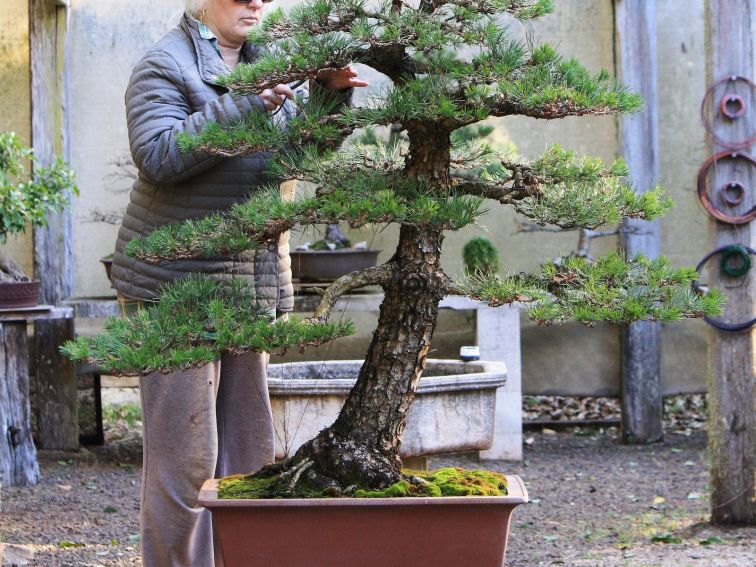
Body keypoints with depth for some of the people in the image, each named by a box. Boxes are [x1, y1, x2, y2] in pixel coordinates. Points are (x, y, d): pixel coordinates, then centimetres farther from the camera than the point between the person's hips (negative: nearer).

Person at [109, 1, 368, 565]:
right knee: (185, 452, -7)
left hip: (253, 282, 8)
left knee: (247, 448, 12)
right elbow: (158, 155, -21)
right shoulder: (167, 66, -7)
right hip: (177, 280, -8)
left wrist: (328, 93, -3)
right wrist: (245, 105, -26)